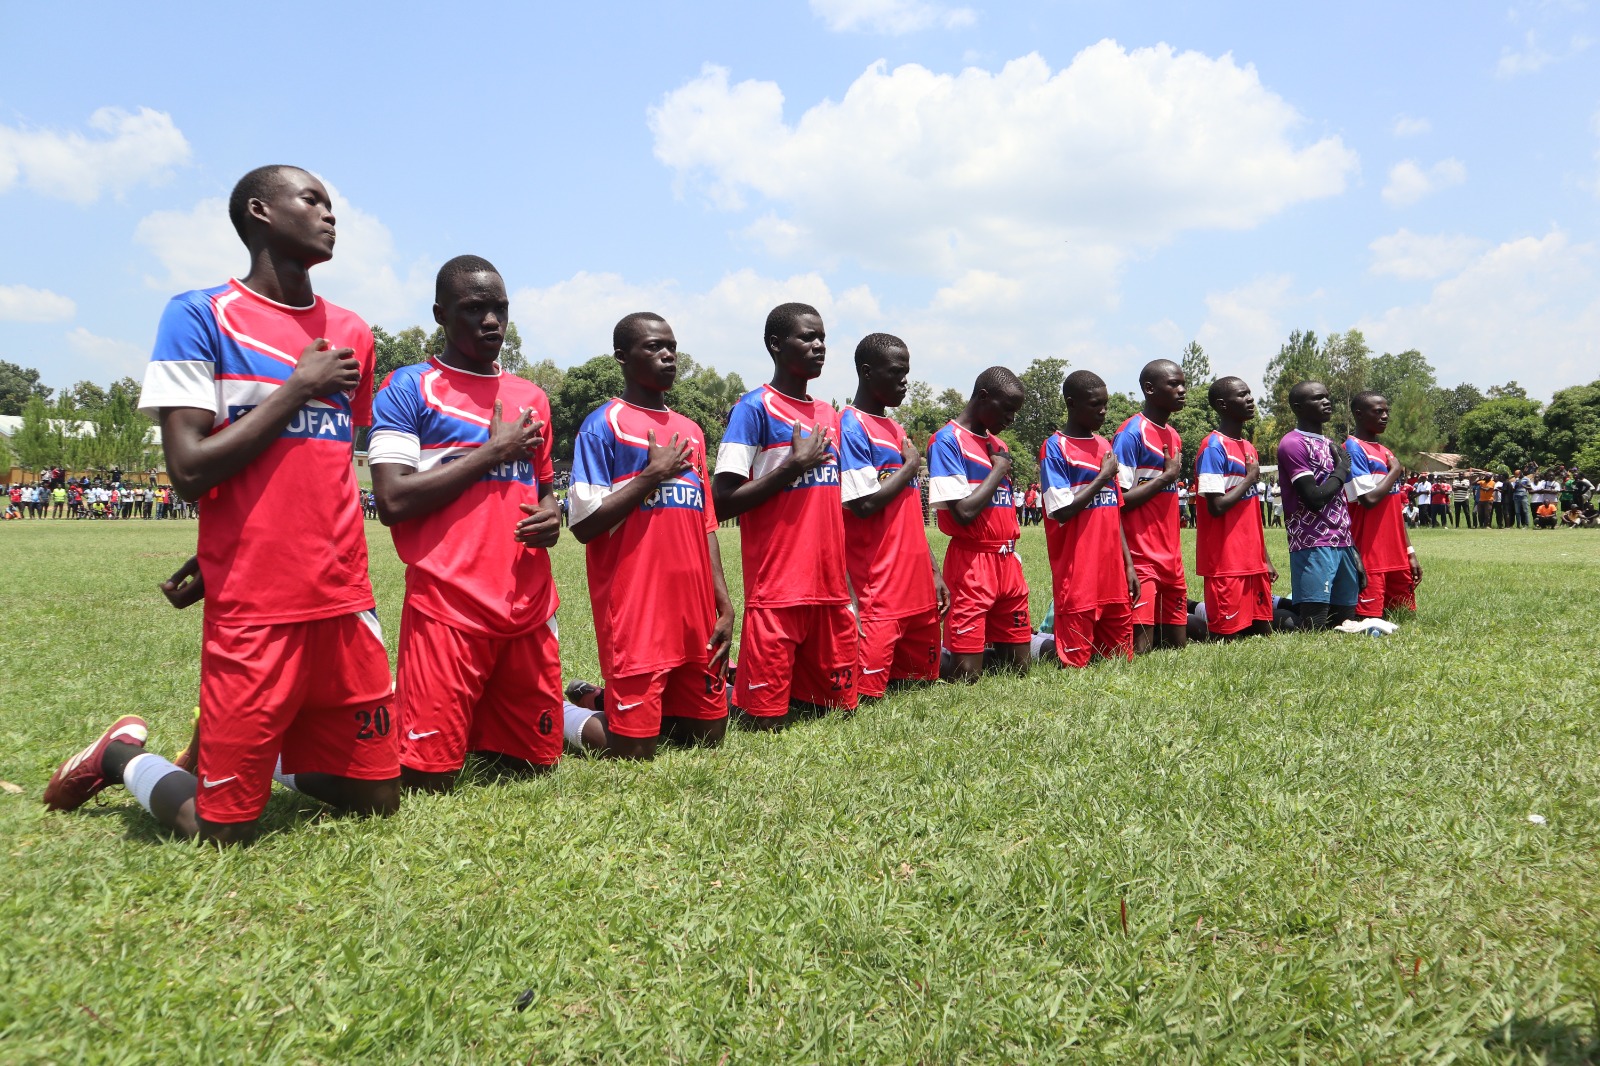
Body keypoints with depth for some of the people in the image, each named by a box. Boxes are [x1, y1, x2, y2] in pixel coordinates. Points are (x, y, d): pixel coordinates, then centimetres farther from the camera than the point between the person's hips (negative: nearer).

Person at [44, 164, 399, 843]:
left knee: (379, 800, 7)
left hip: (343, 603, 5)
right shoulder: (200, 317, -4)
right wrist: (300, 386, -10)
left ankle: (280, 756, 32)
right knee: (223, 831, 1)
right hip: (250, 611, -5)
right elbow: (191, 471, -12)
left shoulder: (352, 334, 12)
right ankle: (121, 758, 29)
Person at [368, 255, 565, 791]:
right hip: (448, 606, -6)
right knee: (428, 777, -4)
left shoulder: (531, 398, 16)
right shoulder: (409, 388, -1)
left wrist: (551, 517, 3)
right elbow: (393, 500, -12)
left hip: (530, 606, 6)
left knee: (534, 761, 12)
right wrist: (494, 452, -9)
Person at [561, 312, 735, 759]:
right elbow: (584, 524, -11)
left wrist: (724, 606, 9)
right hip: (634, 617, -6)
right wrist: (652, 475, -14)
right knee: (634, 750, -3)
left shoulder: (690, 431, 15)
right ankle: (563, 714, 23)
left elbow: (705, 525, 15)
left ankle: (603, 700, 28)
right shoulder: (604, 425, -5)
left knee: (709, 735, 12)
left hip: (694, 614, 7)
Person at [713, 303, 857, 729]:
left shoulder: (829, 414, 14)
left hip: (829, 588, 7)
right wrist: (795, 464, -16)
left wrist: (846, 582, 15)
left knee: (839, 704, 12)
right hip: (776, 593, -7)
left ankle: (746, 681, 28)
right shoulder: (755, 407, -7)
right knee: (766, 719, -3)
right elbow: (722, 503, -13)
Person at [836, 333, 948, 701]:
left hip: (917, 587, 9)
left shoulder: (897, 430, 18)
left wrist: (933, 573, 17)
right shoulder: (852, 426, -9)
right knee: (868, 694, -8)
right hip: (877, 593, -9)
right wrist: (909, 466, -5)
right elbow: (864, 505, -19)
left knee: (920, 680, 15)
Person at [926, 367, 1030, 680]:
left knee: (1019, 664, 12)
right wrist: (998, 471, -7)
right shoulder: (948, 440, -10)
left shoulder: (999, 444, 15)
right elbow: (964, 512, -19)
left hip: (1007, 561, 8)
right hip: (971, 563, -8)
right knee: (966, 675, -7)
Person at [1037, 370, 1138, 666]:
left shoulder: (1105, 446, 15)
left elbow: (1114, 511, 16)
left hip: (1112, 574, 7)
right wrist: (1104, 476, -9)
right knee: (1076, 660, -3)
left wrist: (1128, 564, 12)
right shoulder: (1055, 447, -7)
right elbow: (1062, 511, -15)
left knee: (1119, 656, 11)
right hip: (1077, 578, -7)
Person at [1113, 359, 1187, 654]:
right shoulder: (1131, 434, -10)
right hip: (1141, 560, -8)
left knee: (1177, 645, 9)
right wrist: (1167, 477, -12)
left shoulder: (1174, 437, 16)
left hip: (1171, 560, 8)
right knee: (1140, 649, -9)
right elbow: (1119, 501, -16)